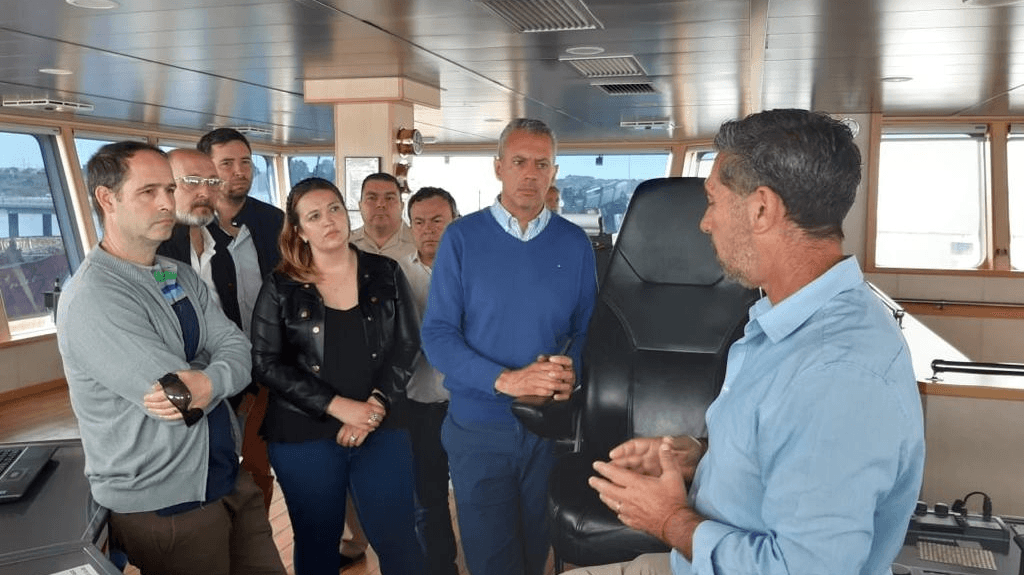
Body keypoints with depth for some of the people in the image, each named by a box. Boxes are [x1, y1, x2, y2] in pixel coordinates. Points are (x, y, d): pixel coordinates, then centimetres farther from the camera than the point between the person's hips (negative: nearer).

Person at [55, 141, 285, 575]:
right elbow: (184, 401, -25)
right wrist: (223, 378, -7)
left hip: (229, 479, 8)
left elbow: (236, 347, -4)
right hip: (162, 507, -7)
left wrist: (207, 384, -23)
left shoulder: (181, 277, 8)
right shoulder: (92, 298, -20)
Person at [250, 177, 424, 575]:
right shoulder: (280, 288, -1)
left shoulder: (385, 274, 3)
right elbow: (267, 363, -6)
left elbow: (407, 345, 1)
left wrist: (375, 406, -12)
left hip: (381, 429, 1)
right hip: (304, 436, 0)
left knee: (397, 539, 5)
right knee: (317, 543, 13)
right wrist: (338, 406, -14)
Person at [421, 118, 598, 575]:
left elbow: (587, 328, 3)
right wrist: (505, 379, -24)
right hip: (479, 427, -2)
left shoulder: (574, 244, 1)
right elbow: (437, 335, -11)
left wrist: (572, 371, -19)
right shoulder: (462, 238, -6)